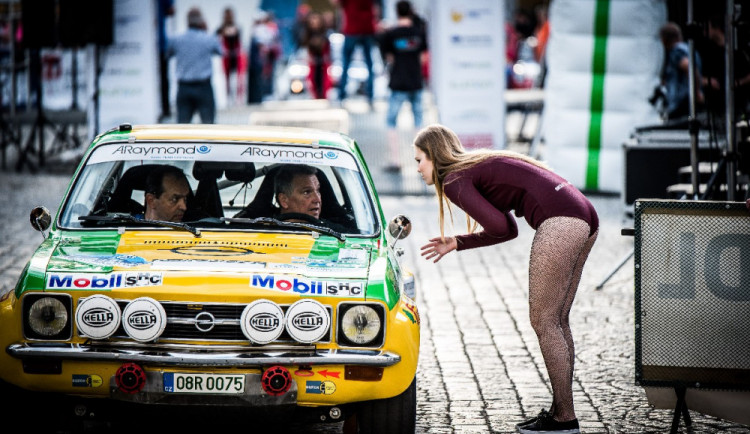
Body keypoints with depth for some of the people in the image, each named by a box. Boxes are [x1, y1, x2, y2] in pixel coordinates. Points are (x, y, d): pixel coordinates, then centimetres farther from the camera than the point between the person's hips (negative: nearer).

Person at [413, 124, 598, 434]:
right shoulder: (481, 169, 28)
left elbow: (500, 226, -9)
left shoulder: (455, 181, -1)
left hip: (560, 221, -9)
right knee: (556, 321, 14)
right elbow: (509, 230, 30)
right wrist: (457, 244, 31)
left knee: (543, 321, -3)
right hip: (584, 220, 9)